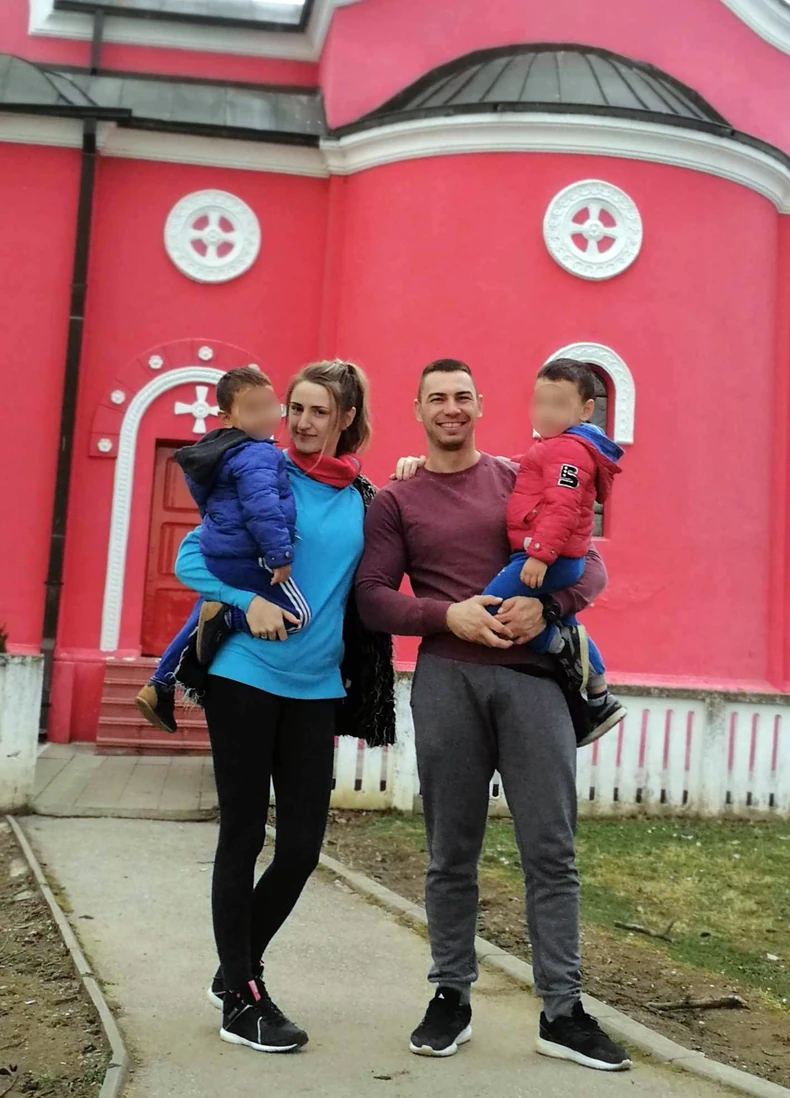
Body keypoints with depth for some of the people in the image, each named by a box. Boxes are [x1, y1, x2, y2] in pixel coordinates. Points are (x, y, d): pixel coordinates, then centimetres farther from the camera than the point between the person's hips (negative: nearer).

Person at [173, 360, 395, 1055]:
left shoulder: (364, 501, 7)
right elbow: (191, 558, -2)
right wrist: (250, 601, -19)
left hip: (317, 688, 4)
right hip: (246, 676, -3)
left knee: (302, 844, 4)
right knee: (243, 835, 3)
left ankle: (241, 970, 27)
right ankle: (239, 998, 17)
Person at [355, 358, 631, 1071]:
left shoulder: (521, 482, 13)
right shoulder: (395, 501, 11)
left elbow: (590, 564, 10)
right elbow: (372, 596, 3)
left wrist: (548, 603, -11)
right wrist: (447, 615, -12)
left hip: (531, 674, 1)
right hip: (446, 678, 0)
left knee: (551, 848, -1)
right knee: (452, 853, 6)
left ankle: (563, 1012, 8)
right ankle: (452, 998, 20)